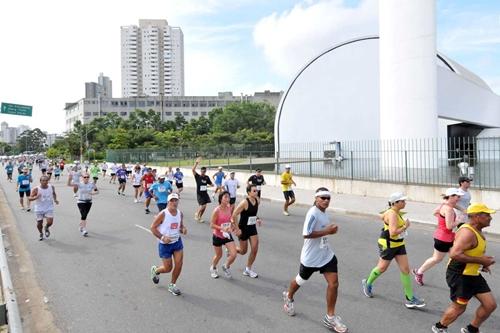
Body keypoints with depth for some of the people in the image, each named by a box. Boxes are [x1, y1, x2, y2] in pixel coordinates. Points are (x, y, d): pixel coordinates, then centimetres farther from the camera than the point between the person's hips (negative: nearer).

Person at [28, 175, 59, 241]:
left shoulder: (51, 187, -6)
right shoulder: (36, 189, -15)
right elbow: (29, 198, -14)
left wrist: (55, 199, -1)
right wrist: (36, 197, -33)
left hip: (49, 208, 1)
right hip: (39, 209, -1)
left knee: (50, 222, -14)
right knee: (39, 223, 8)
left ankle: (46, 228, 23)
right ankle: (41, 234, 38)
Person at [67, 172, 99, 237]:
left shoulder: (92, 184, -3)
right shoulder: (79, 184, -8)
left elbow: (97, 191, 5)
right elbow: (69, 184, -16)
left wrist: (94, 192, -17)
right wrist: (69, 178, -32)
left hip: (89, 202, 3)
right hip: (81, 202, -3)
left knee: (84, 216, 15)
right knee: (83, 216, -14)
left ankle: (81, 226, 39)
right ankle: (84, 230, -9)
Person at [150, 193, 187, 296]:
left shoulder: (180, 214, -2)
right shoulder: (163, 214, -18)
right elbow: (153, 228, -12)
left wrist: (183, 229, -10)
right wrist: (162, 237, -22)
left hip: (177, 241, 5)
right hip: (165, 244, -4)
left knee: (179, 264, -4)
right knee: (168, 268, 3)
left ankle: (172, 285, 20)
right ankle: (155, 270, 39)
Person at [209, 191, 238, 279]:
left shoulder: (230, 208, -5)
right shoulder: (217, 210, -21)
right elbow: (212, 225, -18)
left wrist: (233, 226, -5)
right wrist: (222, 228, -29)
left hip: (227, 235, 4)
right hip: (217, 236, -4)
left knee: (234, 254, -7)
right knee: (218, 255, 14)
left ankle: (226, 267, 25)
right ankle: (213, 268, 46)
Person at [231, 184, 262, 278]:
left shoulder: (257, 201, -1)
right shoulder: (244, 202, -23)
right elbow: (234, 215, -22)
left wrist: (257, 219, 2)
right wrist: (237, 229, -19)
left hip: (252, 228, 6)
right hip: (243, 229, -6)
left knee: (255, 250, -1)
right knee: (243, 251, 8)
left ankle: (248, 270, 17)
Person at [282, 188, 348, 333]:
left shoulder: (323, 212, 4)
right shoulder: (313, 213, -23)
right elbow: (306, 234, -30)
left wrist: (330, 229, 2)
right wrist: (327, 231, -28)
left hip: (326, 255, 7)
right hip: (311, 257, -7)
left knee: (333, 284, -1)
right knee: (300, 281, 16)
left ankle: (330, 317, 14)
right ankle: (288, 297, 48)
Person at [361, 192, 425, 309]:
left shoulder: (396, 212, 3)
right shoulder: (392, 214, -25)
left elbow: (382, 216, 22)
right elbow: (393, 233, -33)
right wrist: (405, 226, -21)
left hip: (399, 244, 8)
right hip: (388, 245, -8)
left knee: (406, 270, 4)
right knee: (382, 268, 9)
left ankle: (410, 299, 11)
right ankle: (367, 283, 36)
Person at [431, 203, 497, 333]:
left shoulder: (477, 231, 8)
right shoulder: (467, 233, -24)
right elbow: (454, 254, -35)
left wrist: (482, 263, 9)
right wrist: (480, 260, -27)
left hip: (473, 274, 10)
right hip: (459, 275, -9)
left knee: (490, 305, 10)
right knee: (459, 307, 5)